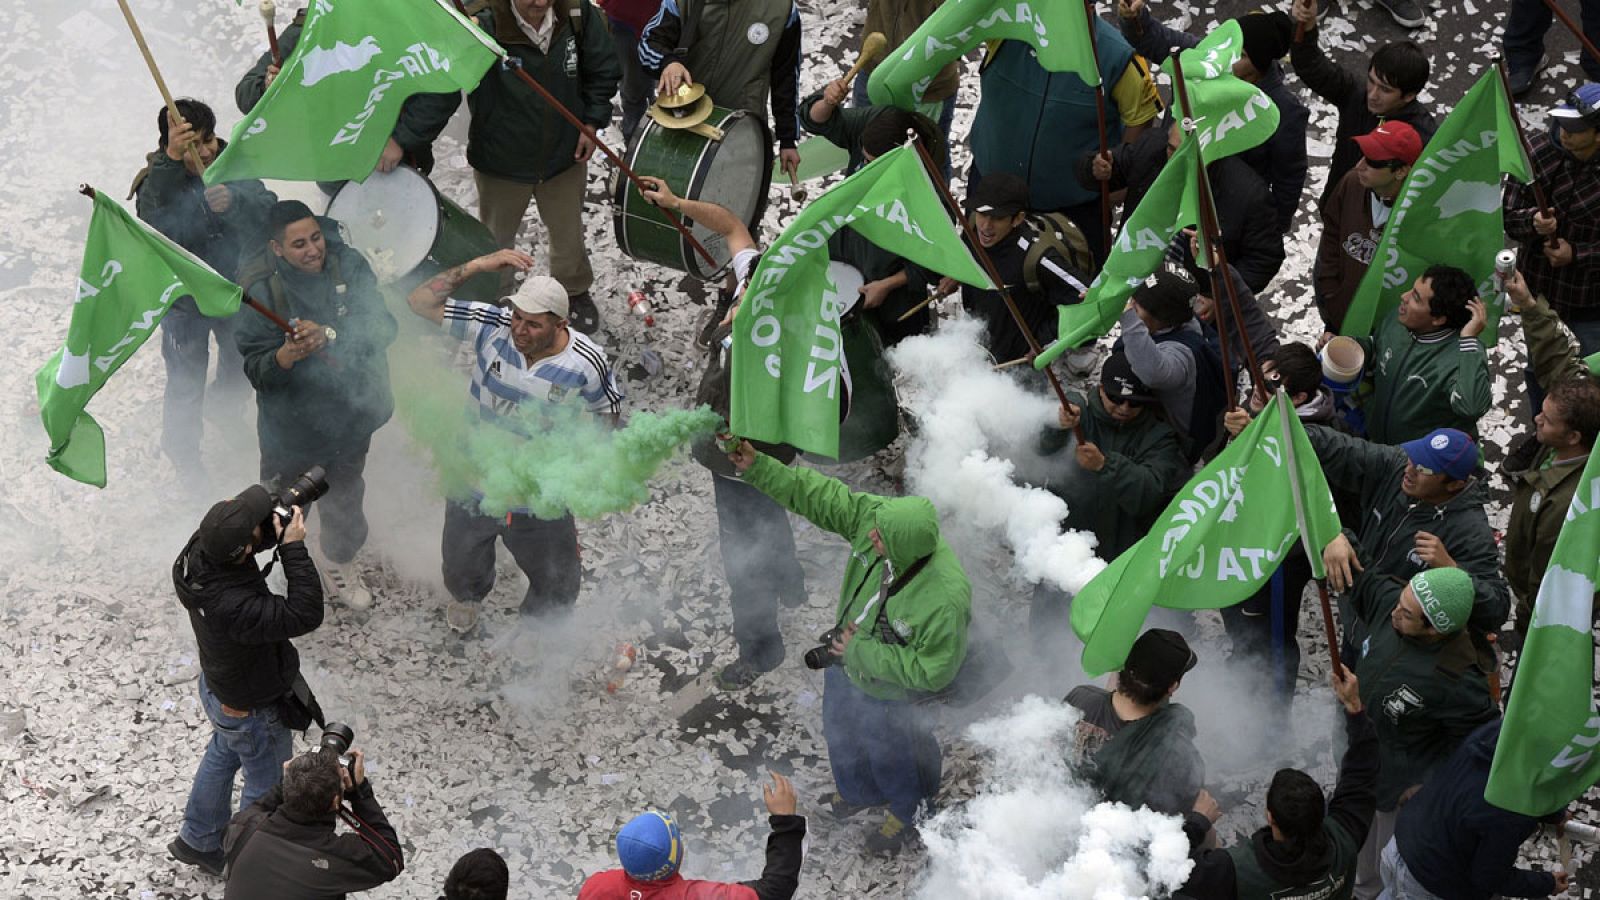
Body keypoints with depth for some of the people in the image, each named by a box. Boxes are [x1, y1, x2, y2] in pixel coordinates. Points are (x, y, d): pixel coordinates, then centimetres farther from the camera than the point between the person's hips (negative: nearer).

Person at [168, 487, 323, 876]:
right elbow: (304, 616, -42)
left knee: (222, 756, 34)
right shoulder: (234, 607, -46)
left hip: (217, 685, 8)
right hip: (251, 711, -8)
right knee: (267, 786, 20)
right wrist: (294, 548, -41)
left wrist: (279, 525, -26)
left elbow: (259, 536, -5)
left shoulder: (200, 549, -23)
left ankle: (197, 840, 56)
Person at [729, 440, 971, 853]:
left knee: (889, 754, 23)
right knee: (840, 732, 33)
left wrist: (860, 652, -29)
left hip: (890, 691, -6)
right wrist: (758, 468, -22)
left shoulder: (945, 599, -44)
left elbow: (932, 672, -33)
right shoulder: (874, 515, -29)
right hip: (847, 662, 7)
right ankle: (856, 792, 65)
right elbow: (818, 495, -16)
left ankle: (908, 814, 57)